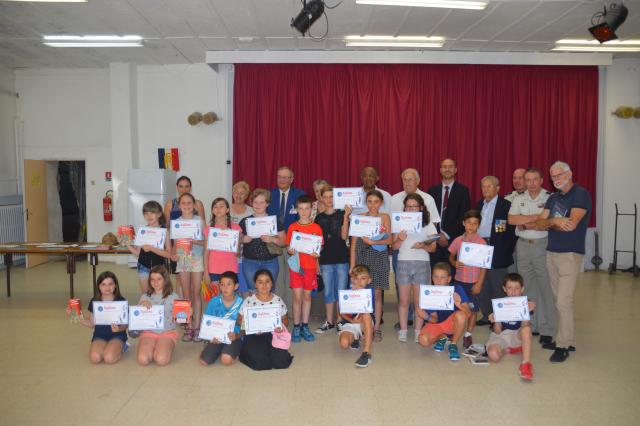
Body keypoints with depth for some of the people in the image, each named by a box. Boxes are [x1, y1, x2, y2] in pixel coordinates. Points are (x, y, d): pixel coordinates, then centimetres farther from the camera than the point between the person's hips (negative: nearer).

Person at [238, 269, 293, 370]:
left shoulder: (278, 301, 3)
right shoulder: (249, 301, -2)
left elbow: (285, 319, 12)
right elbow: (240, 319, 1)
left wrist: (282, 326, -12)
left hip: (273, 335, 2)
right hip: (254, 336, -2)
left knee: (281, 360, -20)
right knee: (261, 362, -26)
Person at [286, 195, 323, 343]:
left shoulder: (316, 228, 0)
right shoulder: (292, 227, 1)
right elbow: (288, 246, 7)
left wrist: (317, 253, -15)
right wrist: (290, 250, -14)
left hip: (310, 266, 1)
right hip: (296, 265, -1)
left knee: (307, 296, 10)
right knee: (297, 297, 0)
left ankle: (305, 327, 21)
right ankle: (296, 327, 11)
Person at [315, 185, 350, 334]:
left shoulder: (342, 214, 1)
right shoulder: (319, 218, 8)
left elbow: (344, 236, -9)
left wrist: (346, 217, -16)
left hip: (341, 259, -2)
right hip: (325, 259, 2)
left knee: (341, 291, 3)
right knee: (328, 292, 8)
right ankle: (329, 322, 18)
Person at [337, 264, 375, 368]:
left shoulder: (369, 292, -4)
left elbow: (369, 311, -9)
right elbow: (341, 312, -2)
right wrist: (351, 320, -19)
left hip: (365, 324, -1)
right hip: (349, 324, 1)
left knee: (366, 315, -35)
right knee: (344, 343, -29)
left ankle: (367, 352, -34)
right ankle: (355, 339, 13)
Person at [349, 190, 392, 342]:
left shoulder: (384, 217, 5)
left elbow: (389, 239, -1)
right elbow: (353, 243, 0)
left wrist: (372, 242, -15)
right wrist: (352, 265, -4)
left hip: (379, 258, 1)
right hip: (363, 257, 0)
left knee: (377, 293, 5)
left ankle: (377, 328, 13)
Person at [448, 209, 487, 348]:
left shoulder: (481, 242, -6)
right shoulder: (458, 241, 2)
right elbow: (451, 256, 13)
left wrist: (479, 283, -10)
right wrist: (454, 263, -10)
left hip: (474, 282, -2)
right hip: (459, 280, 2)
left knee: (472, 309, 5)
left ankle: (468, 335, 18)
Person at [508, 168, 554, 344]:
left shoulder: (550, 198, -2)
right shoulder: (518, 199, 10)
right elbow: (512, 219, -4)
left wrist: (526, 224, -9)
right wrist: (536, 217, -11)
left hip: (542, 245, -4)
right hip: (523, 245, 4)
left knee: (545, 287, -3)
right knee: (527, 287, 9)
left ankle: (547, 329, 5)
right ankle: (530, 325, 20)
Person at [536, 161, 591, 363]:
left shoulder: (581, 194, -7)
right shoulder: (553, 198, 15)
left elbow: (571, 225, -19)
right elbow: (539, 224, 6)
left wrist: (549, 222, -4)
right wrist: (554, 221, -13)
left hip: (570, 254, -7)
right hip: (551, 253, 7)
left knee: (564, 301, -10)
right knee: (559, 300, 10)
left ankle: (563, 346, -1)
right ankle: (568, 340, 20)